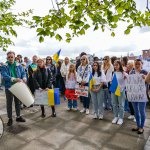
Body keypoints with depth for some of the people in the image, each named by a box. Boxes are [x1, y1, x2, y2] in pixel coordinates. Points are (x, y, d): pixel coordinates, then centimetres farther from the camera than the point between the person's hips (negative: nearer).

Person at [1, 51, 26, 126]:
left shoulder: (19, 65, 3)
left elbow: (23, 73, 0)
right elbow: (4, 76, -20)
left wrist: (24, 78, -23)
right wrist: (15, 79, -33)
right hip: (9, 87, -2)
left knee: (18, 102, 14)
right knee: (9, 103, 8)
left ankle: (18, 116, 29)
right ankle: (10, 118, 23)